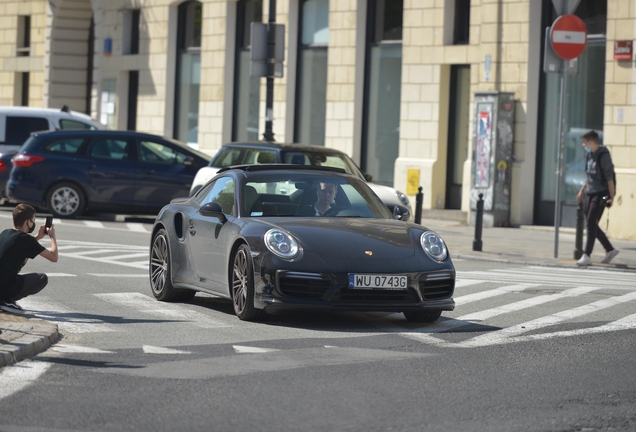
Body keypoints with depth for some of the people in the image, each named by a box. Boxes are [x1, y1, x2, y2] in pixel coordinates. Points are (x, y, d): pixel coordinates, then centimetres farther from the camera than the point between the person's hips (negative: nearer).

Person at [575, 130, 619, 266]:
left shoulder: (603, 155, -13)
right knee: (591, 225, 11)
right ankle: (610, 250, 23)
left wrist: (611, 197, -16)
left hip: (600, 194, -9)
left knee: (591, 224, -11)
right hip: (590, 194, 9)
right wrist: (582, 191, 21)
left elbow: (609, 178, -14)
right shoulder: (589, 155, 12)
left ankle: (587, 256, -10)